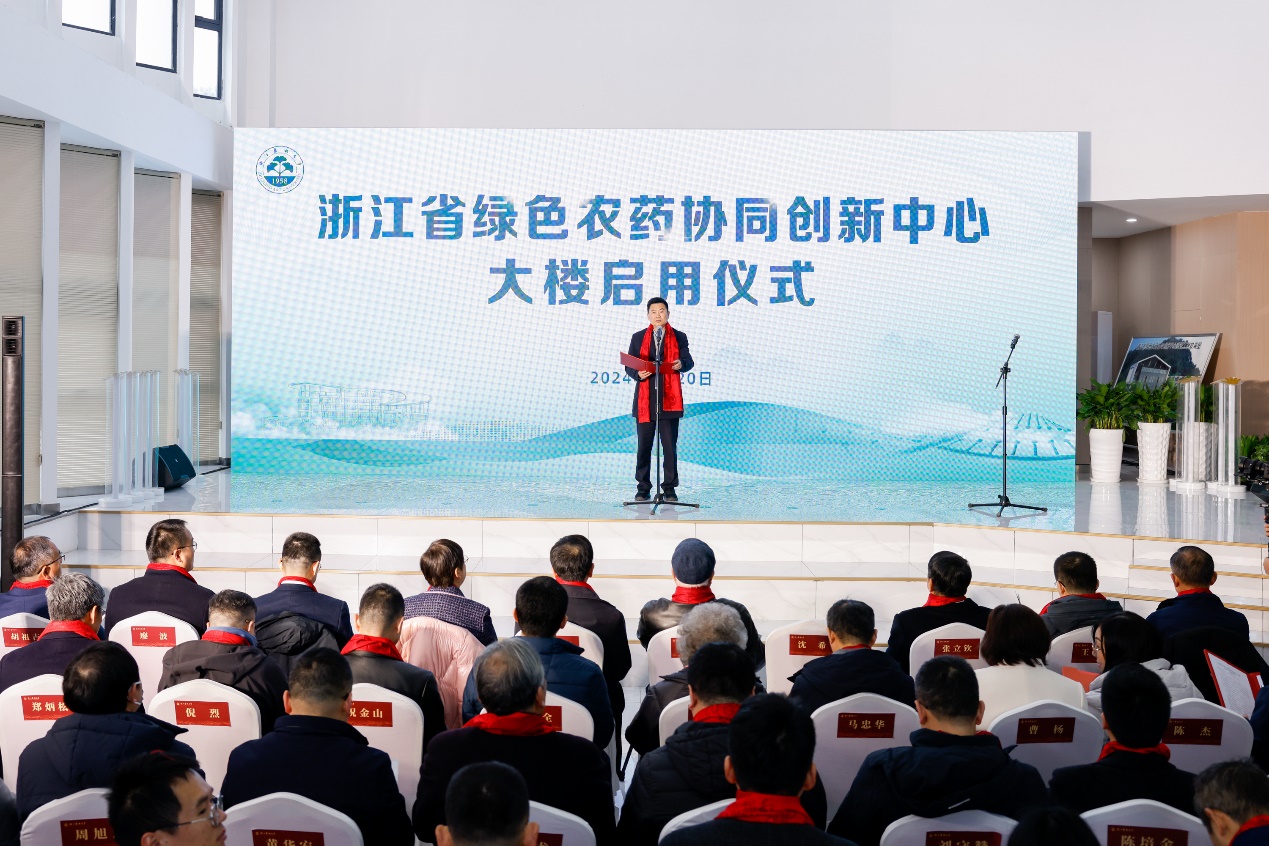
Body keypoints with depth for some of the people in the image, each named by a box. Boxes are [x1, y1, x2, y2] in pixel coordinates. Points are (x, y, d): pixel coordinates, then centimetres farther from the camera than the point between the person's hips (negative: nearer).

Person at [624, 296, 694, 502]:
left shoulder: (679, 337, 10)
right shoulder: (638, 337, 12)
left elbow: (688, 362, 0)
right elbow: (629, 366, 8)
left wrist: (681, 364, -24)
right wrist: (637, 374, -14)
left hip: (669, 399, -1)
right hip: (644, 399, 1)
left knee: (670, 445, 0)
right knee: (643, 445, 2)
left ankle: (669, 489, 6)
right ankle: (643, 489, 9)